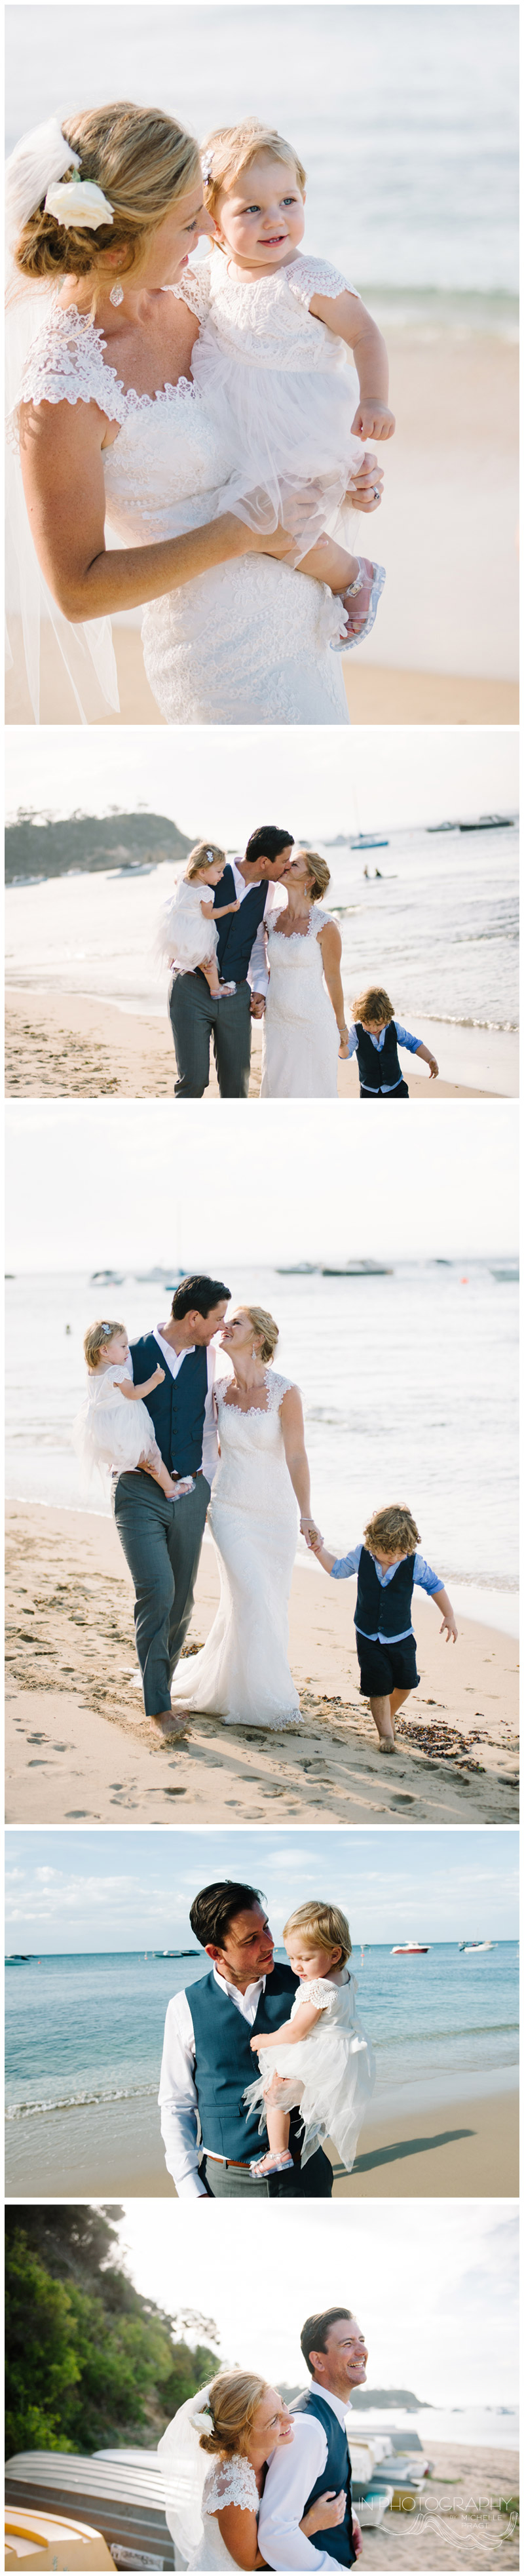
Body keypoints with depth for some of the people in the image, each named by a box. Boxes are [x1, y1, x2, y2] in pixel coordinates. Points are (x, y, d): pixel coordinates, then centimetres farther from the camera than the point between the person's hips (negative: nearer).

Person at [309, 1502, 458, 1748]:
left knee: (405, 1682, 7)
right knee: (378, 1687, -5)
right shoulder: (361, 1556, -13)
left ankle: (390, 1714, 37)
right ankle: (385, 1733, 9)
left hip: (401, 1637, 1)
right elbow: (337, 1569, 7)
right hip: (368, 1637, -1)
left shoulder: (414, 1563, -16)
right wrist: (319, 1549, -4)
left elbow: (434, 1586, 1)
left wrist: (449, 1617, 5)